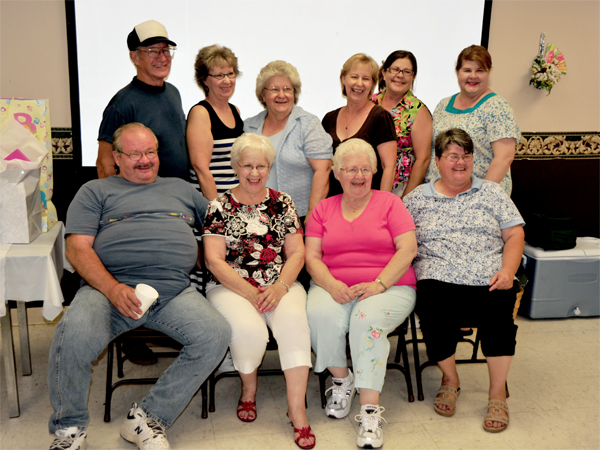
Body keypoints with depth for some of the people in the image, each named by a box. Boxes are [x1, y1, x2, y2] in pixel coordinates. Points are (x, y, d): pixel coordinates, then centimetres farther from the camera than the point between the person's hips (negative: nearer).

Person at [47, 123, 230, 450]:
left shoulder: (181, 189, 28)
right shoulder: (95, 192, 17)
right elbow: (77, 248, 3)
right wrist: (113, 289, -13)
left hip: (174, 291, 3)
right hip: (110, 288, -2)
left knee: (216, 334, -24)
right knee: (74, 335, -32)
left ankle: (147, 418, -10)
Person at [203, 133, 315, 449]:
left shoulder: (283, 203, 11)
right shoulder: (220, 206, 4)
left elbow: (297, 253, 6)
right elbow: (214, 260, -4)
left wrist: (280, 287, -12)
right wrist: (249, 293, -14)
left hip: (281, 285, 2)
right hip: (231, 287, -1)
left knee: (293, 320, -30)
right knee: (248, 328, -31)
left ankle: (297, 408, -21)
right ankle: (248, 390, 2)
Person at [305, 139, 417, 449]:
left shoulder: (389, 203, 8)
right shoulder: (323, 209, 15)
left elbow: (408, 249, -3)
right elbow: (312, 256, 6)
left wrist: (378, 284, -17)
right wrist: (332, 285, -15)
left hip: (390, 286, -2)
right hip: (334, 287, 2)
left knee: (367, 319, -33)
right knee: (321, 315, -30)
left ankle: (370, 410, -27)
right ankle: (342, 379, -3)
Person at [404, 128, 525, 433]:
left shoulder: (492, 192, 18)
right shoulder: (417, 198, 16)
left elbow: (515, 235, 12)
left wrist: (507, 271, -5)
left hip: (489, 282, 1)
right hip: (438, 280, 0)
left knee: (499, 312, -30)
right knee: (433, 314, -30)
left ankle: (498, 391, -8)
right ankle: (450, 379, 1)